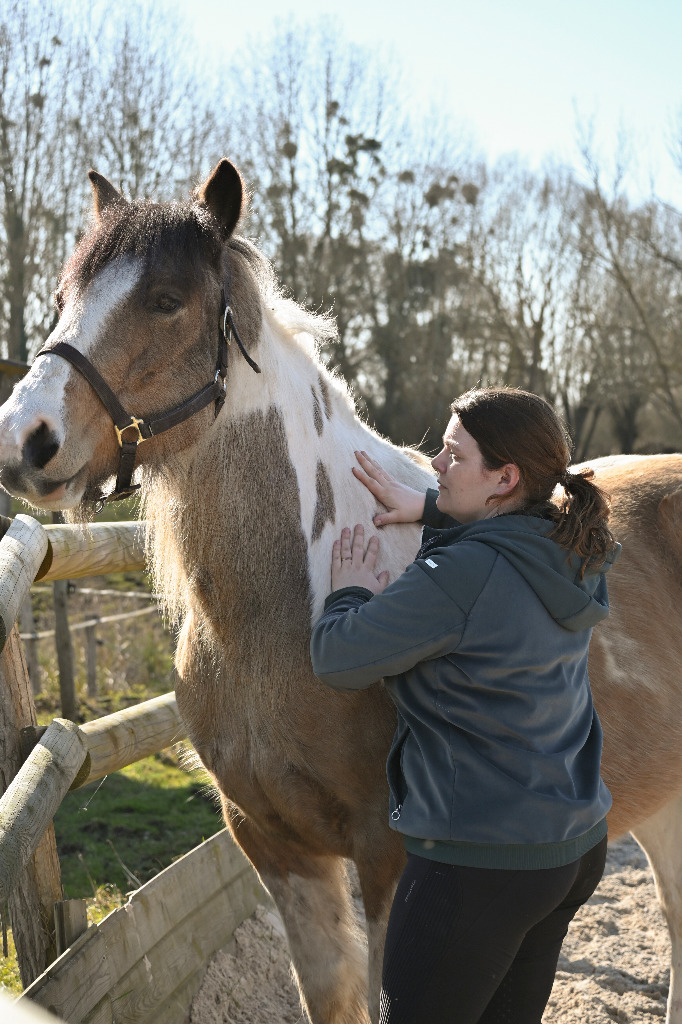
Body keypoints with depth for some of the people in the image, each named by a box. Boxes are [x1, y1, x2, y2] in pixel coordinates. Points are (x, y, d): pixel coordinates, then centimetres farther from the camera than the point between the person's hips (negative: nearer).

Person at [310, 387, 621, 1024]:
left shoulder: (461, 575, -24)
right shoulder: (571, 558, 2)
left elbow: (337, 660, -17)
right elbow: (510, 523, 28)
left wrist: (349, 595, 2)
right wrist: (430, 510, 15)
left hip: (480, 864, -9)